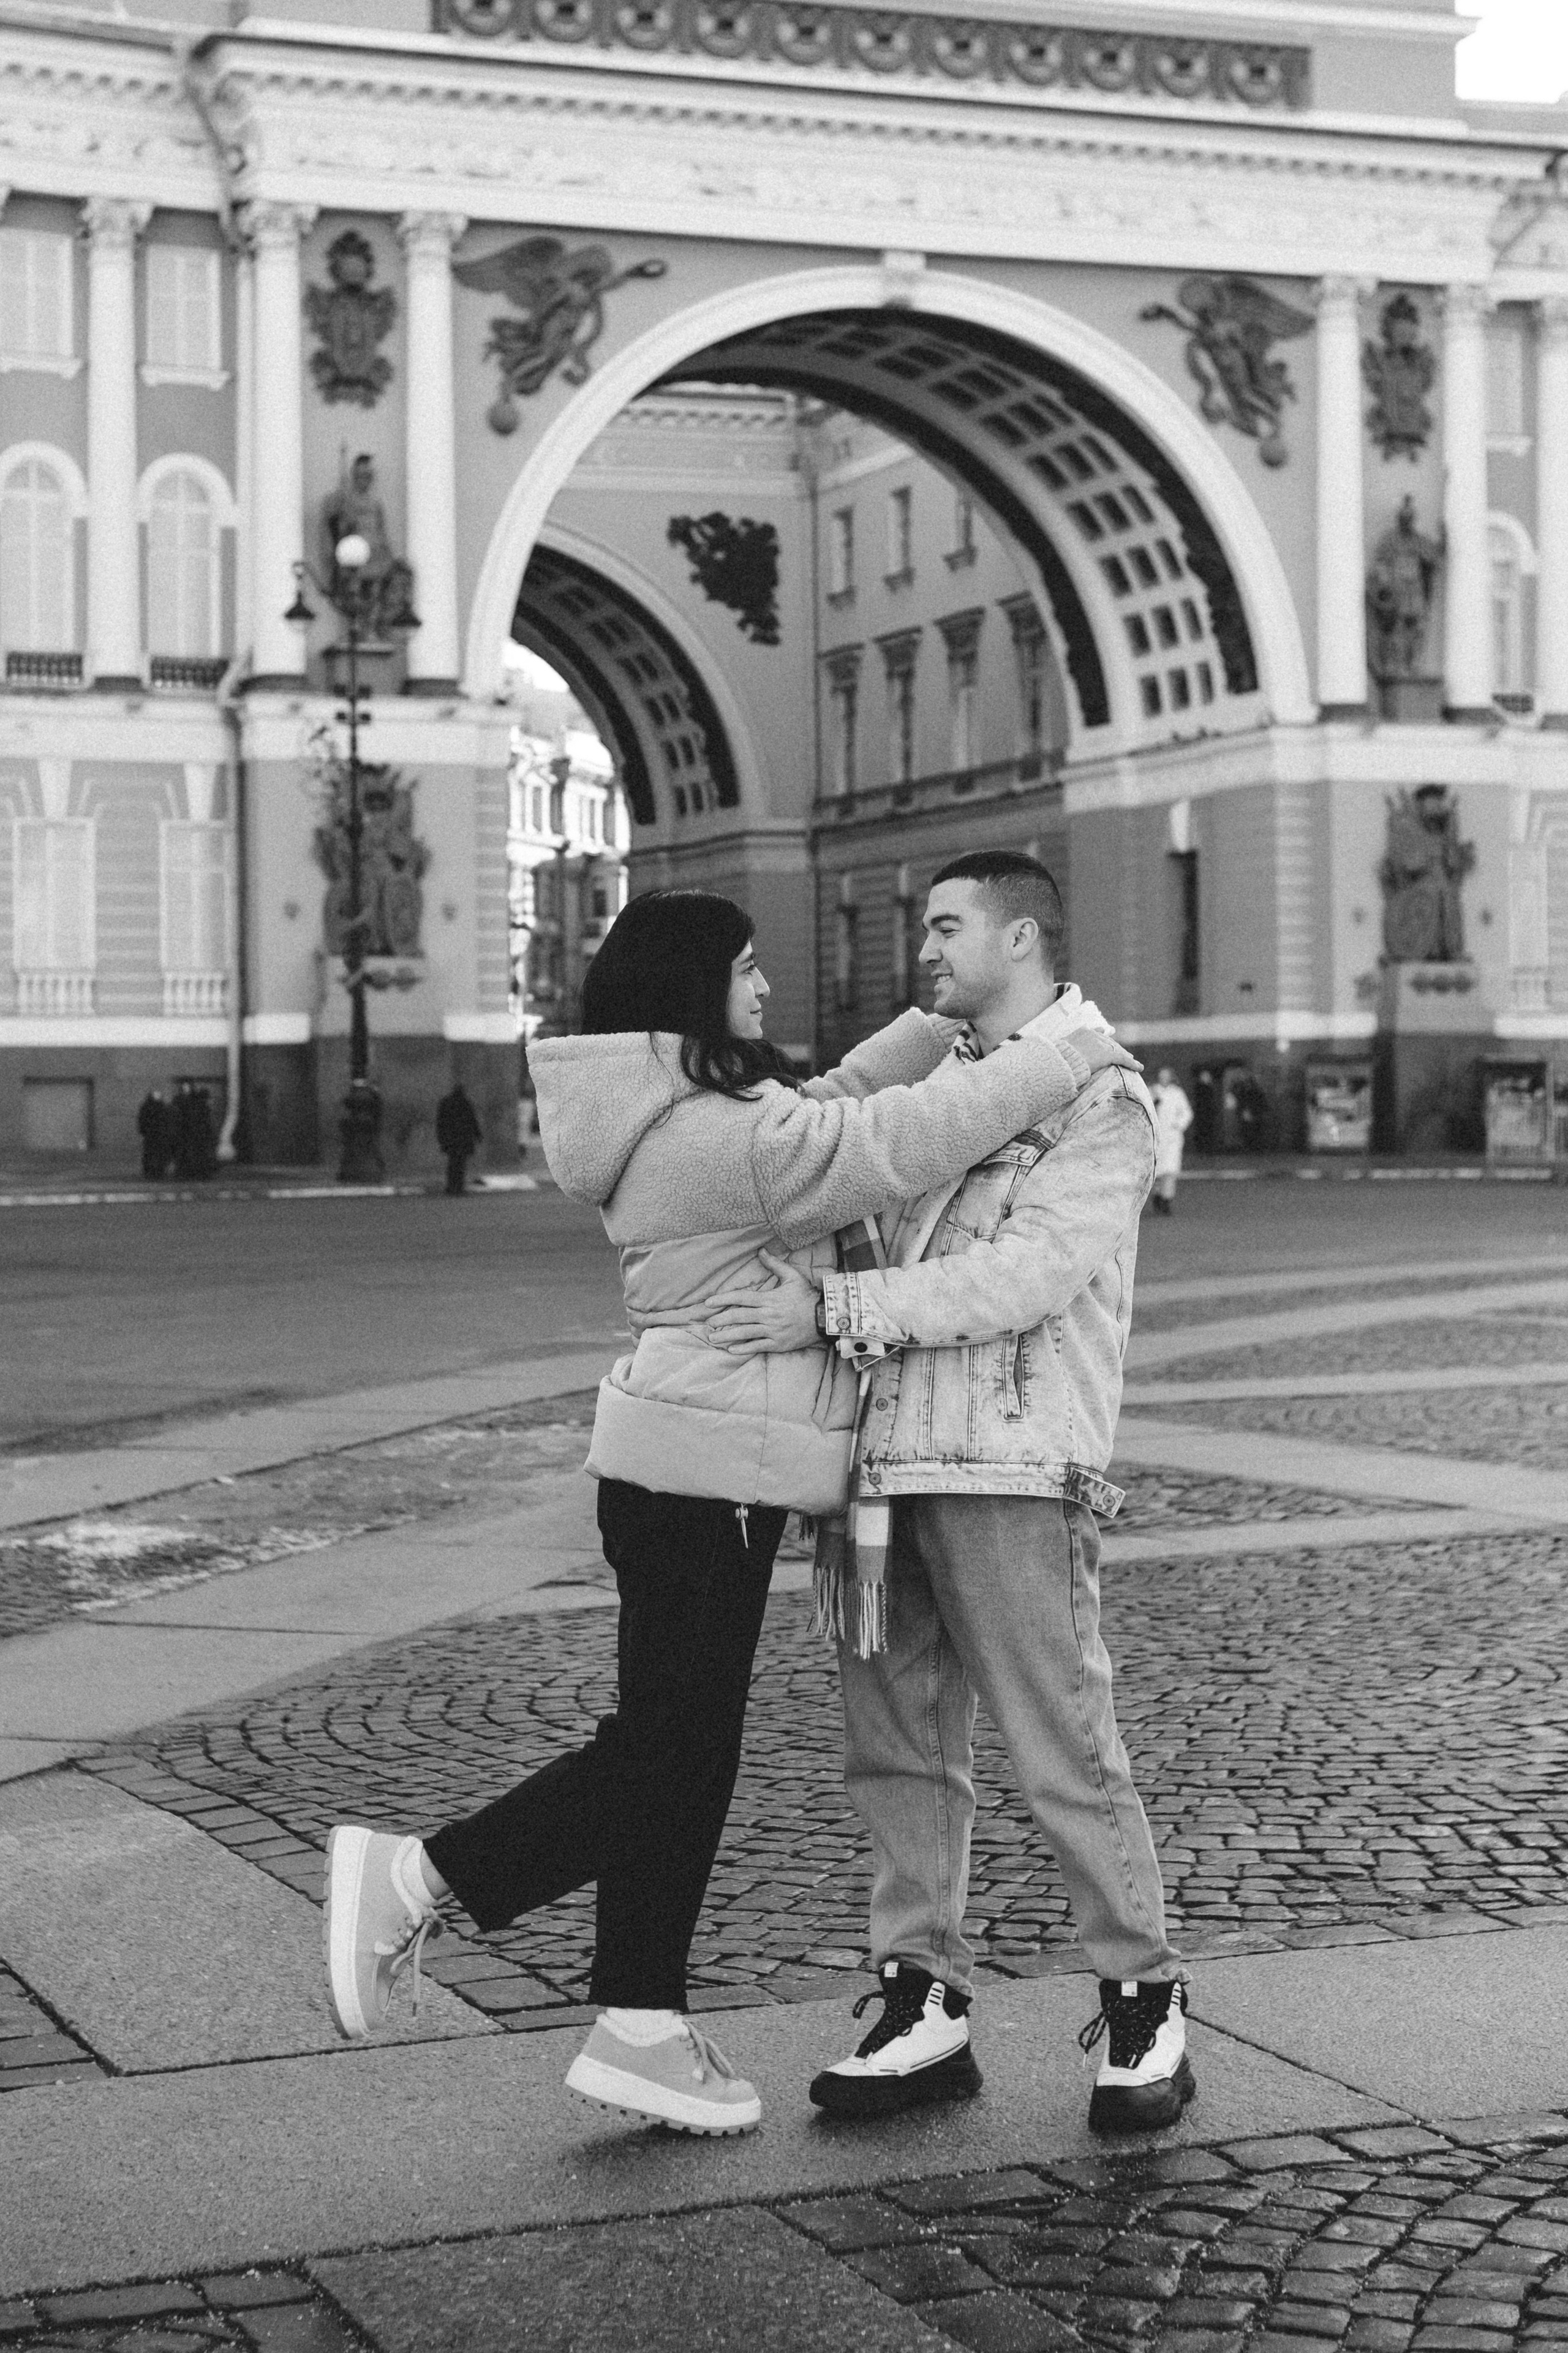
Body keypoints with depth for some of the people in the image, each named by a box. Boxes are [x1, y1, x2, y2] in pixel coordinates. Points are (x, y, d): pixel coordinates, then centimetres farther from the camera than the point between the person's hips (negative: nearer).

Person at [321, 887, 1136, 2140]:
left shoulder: (700, 1113, 12)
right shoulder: (720, 1131, -19)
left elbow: (839, 1105, 25)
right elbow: (903, 1141, -23)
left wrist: (948, 1023, 19)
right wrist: (1064, 1059, -14)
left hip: (698, 1469, 10)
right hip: (707, 1471, -10)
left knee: (680, 1752, 12)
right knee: (670, 1748, -4)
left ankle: (643, 2029, 17)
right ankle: (416, 1875, 1)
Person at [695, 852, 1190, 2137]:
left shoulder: (1103, 1099, -4)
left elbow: (1023, 1279, -16)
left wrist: (832, 1306, -19)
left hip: (1016, 1473, -7)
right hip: (890, 1463, 7)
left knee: (1067, 1754, -3)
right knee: (899, 1750, 8)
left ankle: (1144, 2007, 11)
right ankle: (926, 2010, 16)